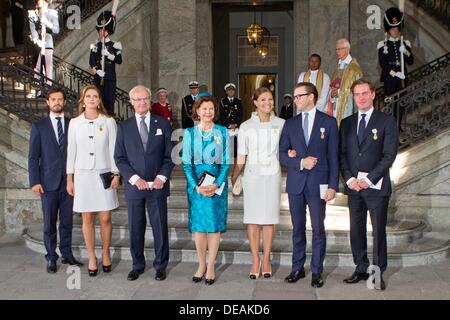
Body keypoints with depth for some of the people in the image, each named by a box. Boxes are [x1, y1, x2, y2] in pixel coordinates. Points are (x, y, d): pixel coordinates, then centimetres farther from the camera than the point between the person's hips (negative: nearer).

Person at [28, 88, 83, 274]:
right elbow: (33, 157, 2)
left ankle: (67, 254, 19)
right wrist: (35, 181, -6)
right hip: (48, 182, -1)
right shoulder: (39, 126, 5)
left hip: (69, 181, 1)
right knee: (49, 223, 4)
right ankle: (51, 258, 14)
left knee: (67, 221, 8)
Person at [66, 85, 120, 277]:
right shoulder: (75, 123, 4)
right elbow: (71, 151, 6)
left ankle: (106, 254, 20)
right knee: (87, 219, 5)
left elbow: (113, 149, 2)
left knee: (105, 218, 1)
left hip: (104, 174, -1)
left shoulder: (108, 122, 2)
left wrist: (116, 174, -2)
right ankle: (91, 258, 17)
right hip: (83, 174, 1)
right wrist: (70, 179, 5)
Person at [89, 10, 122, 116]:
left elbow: (119, 60, -4)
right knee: (99, 99, 1)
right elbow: (91, 61, 2)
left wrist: (108, 54, -17)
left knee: (110, 99, -4)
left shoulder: (115, 45, 5)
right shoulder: (95, 46, 10)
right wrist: (96, 70, -15)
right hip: (98, 77, 2)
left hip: (110, 77, -2)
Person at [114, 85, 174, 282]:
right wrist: (134, 179, -10)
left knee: (160, 227, 5)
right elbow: (119, 158, 2)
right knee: (135, 229, 8)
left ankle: (160, 266, 20)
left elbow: (170, 154, 4)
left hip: (157, 185, 0)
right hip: (134, 185, 1)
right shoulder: (124, 127, 5)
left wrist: (161, 177, -8)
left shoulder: (163, 124, 5)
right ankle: (137, 265, 24)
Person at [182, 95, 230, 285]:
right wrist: (196, 185, -12)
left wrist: (216, 184, -13)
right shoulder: (190, 132, 4)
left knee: (215, 223, 1)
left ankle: (211, 266, 12)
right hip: (195, 182, 1)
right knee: (198, 223, 3)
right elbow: (186, 162, 1)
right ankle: (201, 264, 17)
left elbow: (226, 162, 1)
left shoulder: (223, 132, 3)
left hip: (217, 183, 0)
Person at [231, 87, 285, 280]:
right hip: (252, 175, 0)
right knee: (253, 218, 1)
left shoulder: (281, 124, 4)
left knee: (270, 218, 4)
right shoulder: (246, 127, 2)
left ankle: (266, 260, 16)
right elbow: (241, 157, 1)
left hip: (273, 175, 1)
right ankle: (255, 260, 12)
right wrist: (233, 178, -7)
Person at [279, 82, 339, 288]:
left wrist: (333, 185, -7)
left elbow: (333, 156, -1)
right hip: (295, 184, 3)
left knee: (318, 230, 3)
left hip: (318, 184, -3)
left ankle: (317, 272, 14)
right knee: (298, 228, 11)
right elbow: (282, 154, 6)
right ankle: (297, 269, 22)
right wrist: (301, 162, -12)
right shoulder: (290, 124, 10)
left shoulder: (329, 122, 1)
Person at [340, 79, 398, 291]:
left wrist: (369, 179, -14)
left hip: (376, 186, -4)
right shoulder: (346, 124, 12)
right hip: (353, 186, 4)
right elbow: (342, 154, 9)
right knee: (356, 231, 8)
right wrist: (349, 179, -6)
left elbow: (389, 155, -7)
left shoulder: (386, 121, 0)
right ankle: (361, 269, 20)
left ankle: (378, 272, 12)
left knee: (378, 231, 1)